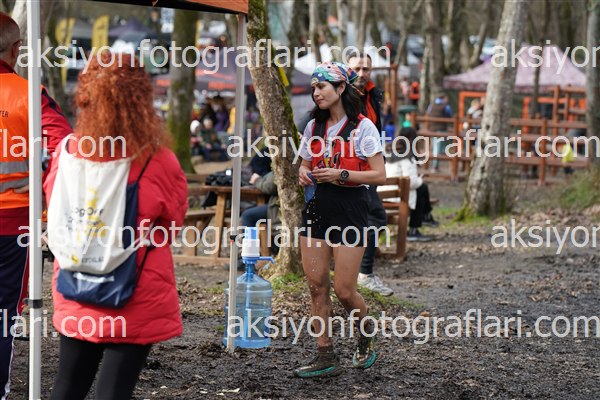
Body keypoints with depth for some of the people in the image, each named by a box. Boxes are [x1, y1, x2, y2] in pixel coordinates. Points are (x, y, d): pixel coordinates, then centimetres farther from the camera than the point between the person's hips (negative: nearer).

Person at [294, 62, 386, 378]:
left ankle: (366, 330, 25)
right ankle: (325, 356, 7)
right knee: (316, 285, 1)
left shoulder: (362, 127, -6)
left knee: (343, 290, -6)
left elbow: (379, 175, -9)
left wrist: (341, 175, -19)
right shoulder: (314, 126, 11)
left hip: (350, 211, -5)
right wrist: (304, 174, -1)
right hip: (316, 208, 5)